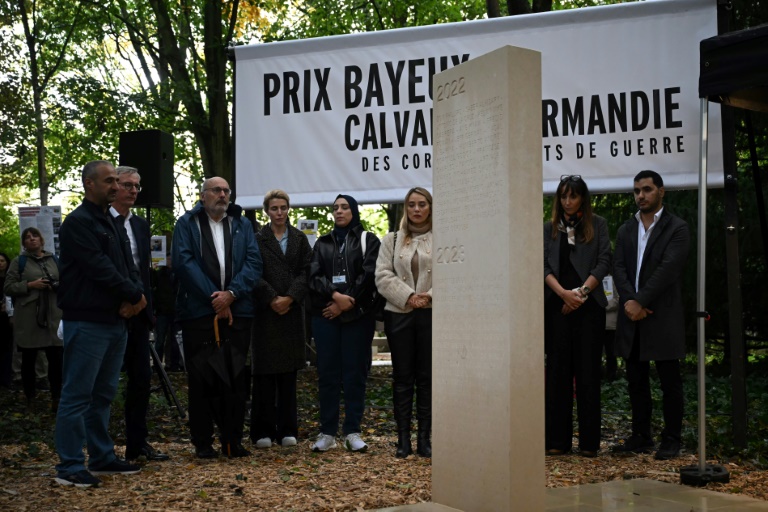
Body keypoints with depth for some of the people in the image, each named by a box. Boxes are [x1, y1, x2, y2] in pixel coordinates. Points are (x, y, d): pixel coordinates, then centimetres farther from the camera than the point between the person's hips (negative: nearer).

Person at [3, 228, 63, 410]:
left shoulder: (54, 260, 15)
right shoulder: (19, 262, 5)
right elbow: (8, 287, 0)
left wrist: (60, 285, -4)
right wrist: (30, 285, -13)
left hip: (53, 316, 2)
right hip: (28, 318, -2)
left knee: (57, 358, -3)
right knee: (28, 359, 5)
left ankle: (56, 397, 6)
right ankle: (30, 398, 16)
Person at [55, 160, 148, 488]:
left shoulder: (112, 223, 18)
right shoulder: (78, 222, -10)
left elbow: (128, 265, 13)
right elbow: (99, 268, -18)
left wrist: (135, 296, -7)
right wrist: (135, 295, -9)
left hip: (116, 322, 9)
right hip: (87, 322, -9)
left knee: (103, 395, 15)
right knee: (77, 395, -5)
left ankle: (102, 457, 23)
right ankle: (69, 467, 0)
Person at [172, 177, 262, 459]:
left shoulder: (242, 224, 14)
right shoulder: (187, 224, 6)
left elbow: (253, 262, 3)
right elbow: (183, 261, -6)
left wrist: (231, 293, -12)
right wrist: (213, 298, -12)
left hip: (237, 312, 2)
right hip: (198, 311, -2)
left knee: (235, 377, 4)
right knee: (201, 378, 1)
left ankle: (233, 440, 13)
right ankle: (202, 442, 10)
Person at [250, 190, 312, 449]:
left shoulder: (299, 239, 11)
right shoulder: (257, 239, 2)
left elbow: (305, 271, 3)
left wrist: (290, 298, -10)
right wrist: (272, 299, -12)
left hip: (292, 310, 3)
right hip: (265, 311, -3)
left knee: (289, 372, 6)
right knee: (265, 373, -1)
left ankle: (287, 430, 12)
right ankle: (263, 430, 5)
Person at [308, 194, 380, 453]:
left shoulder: (368, 240, 8)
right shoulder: (322, 243, 16)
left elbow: (368, 275, -4)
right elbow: (313, 276, 3)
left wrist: (346, 302, -10)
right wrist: (335, 295, -13)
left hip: (358, 315, -2)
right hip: (325, 315, 2)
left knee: (355, 372, -1)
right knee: (327, 373, 1)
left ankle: (352, 432, 3)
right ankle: (327, 432, 6)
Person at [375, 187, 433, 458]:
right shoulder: (392, 240, 11)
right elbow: (383, 276, 2)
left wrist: (429, 296, -16)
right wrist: (408, 296, -11)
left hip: (431, 314, -1)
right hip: (399, 314, 2)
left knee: (427, 377, 3)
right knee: (402, 377, 4)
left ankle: (424, 437, 10)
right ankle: (403, 438, 10)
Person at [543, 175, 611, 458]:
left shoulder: (598, 225, 8)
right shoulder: (550, 228, 11)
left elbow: (603, 262, 0)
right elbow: (544, 265, 1)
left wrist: (581, 292, -11)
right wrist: (564, 293, -13)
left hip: (589, 306, -1)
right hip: (557, 306, 1)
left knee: (588, 372, 0)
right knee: (557, 371, 2)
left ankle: (589, 441, 4)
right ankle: (557, 439, 6)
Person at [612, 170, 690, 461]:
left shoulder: (677, 229, -2)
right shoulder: (626, 230, 14)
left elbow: (667, 269, -13)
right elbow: (619, 269, 4)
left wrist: (640, 302, -18)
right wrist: (629, 301, -12)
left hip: (663, 317, -5)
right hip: (632, 317, 5)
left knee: (670, 382, 1)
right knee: (636, 382, 10)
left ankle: (671, 440, 9)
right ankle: (641, 437, 19)